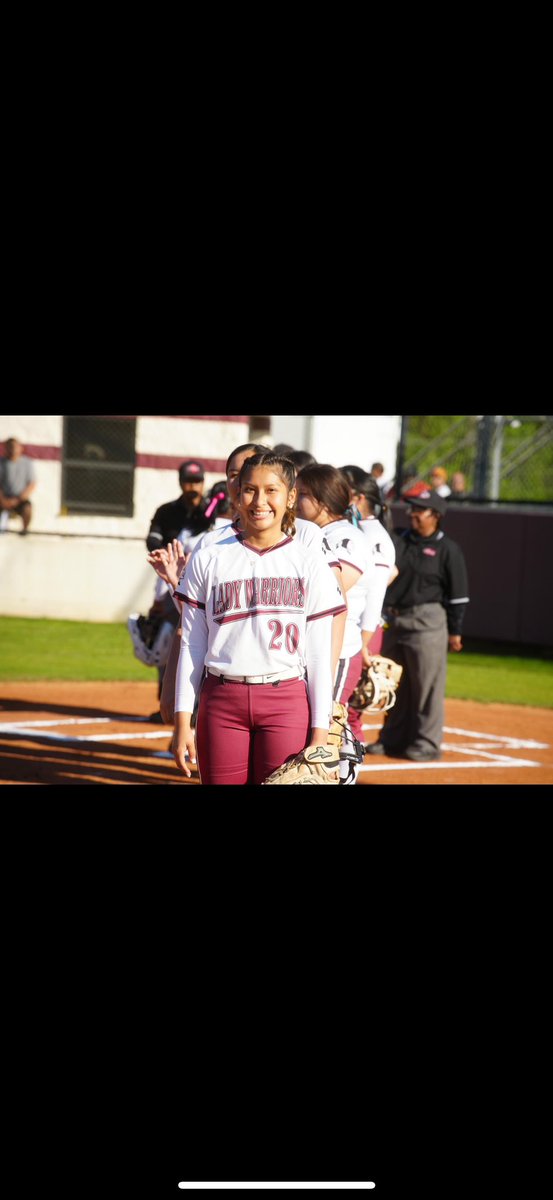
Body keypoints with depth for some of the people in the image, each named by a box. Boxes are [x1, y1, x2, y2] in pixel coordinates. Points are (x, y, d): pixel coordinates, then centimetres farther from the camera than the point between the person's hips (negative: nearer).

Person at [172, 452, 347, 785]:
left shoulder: (310, 564, 4)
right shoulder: (208, 558, 6)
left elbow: (319, 655, 3)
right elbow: (192, 645, 8)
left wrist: (320, 732, -2)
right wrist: (183, 720, 3)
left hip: (287, 701, -1)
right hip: (221, 700, 1)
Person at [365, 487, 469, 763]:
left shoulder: (447, 549, -3)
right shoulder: (398, 541, 11)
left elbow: (458, 594, -3)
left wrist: (454, 631, -4)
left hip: (427, 622, -6)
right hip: (392, 620, 6)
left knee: (427, 686, -4)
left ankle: (427, 744, 3)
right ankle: (393, 739, 23)